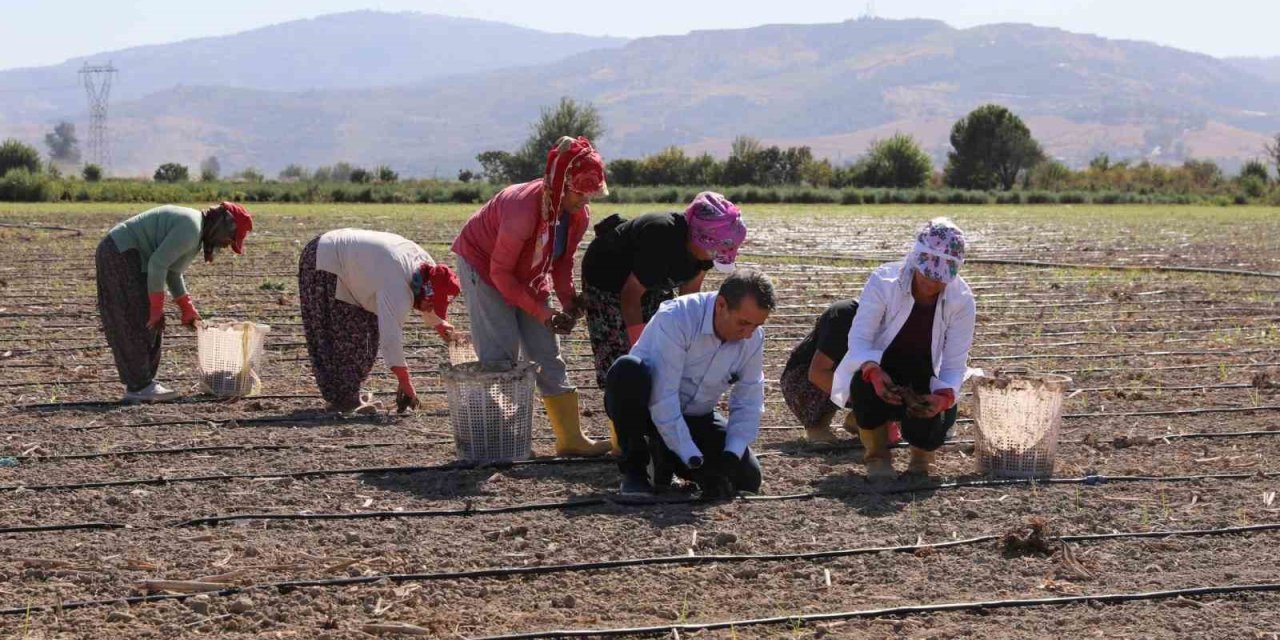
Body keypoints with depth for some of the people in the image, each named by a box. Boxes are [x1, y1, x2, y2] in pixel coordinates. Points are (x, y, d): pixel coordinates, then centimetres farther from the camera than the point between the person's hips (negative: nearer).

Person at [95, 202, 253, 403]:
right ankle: (139, 386, -6)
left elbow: (172, 272, 21)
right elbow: (157, 264, -24)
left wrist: (188, 309, 20)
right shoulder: (190, 230, -20)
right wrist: (157, 308, -18)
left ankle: (140, 383, 14)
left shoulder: (195, 231, 13)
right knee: (141, 323, -9)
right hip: (121, 255, -11)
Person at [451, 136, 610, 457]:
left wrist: (568, 300, -15)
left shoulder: (579, 215, -13)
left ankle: (570, 438, 5)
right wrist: (542, 312, -28)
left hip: (527, 276, 7)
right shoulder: (524, 208, -36)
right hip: (482, 265, -7)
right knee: (500, 356, -15)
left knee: (548, 353, 3)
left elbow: (562, 261, 3)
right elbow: (500, 271, -28)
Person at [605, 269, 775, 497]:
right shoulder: (675, 319, -30)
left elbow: (748, 406, -5)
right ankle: (634, 467, -17)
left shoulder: (753, 338, -11)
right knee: (628, 371, -38)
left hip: (695, 418, 5)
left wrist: (730, 458, -21)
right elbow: (663, 400, -34)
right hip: (648, 408, -5)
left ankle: (664, 455, 13)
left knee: (748, 478, -12)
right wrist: (694, 462, -35)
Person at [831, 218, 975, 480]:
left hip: (923, 384, 1)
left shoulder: (962, 301, -16)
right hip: (880, 372, -1)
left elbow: (954, 365, -16)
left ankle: (921, 457, 13)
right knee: (865, 382, -37)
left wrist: (944, 397, -39)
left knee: (929, 428, -29)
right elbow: (859, 339, -24)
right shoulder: (883, 281, -21)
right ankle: (877, 456, -9)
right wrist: (874, 372, -47)